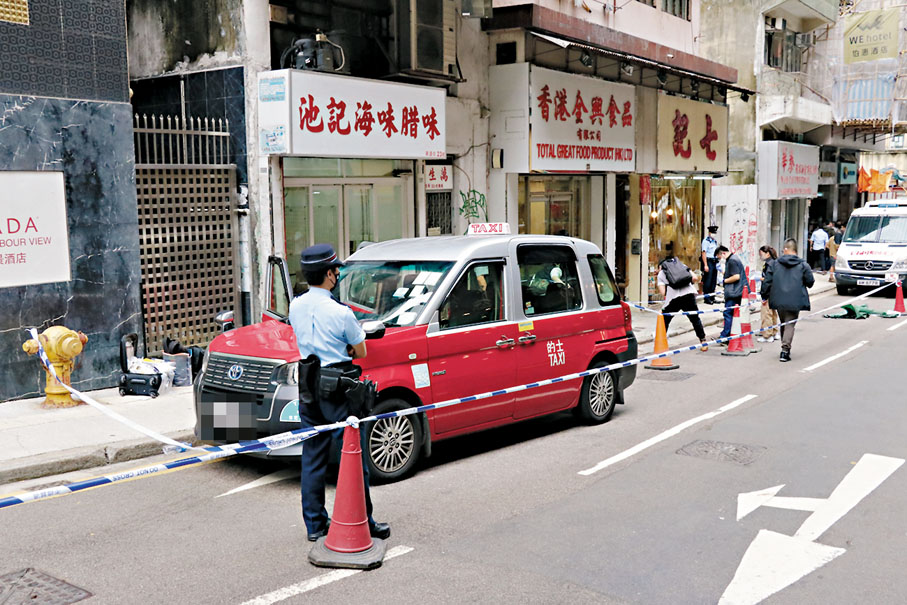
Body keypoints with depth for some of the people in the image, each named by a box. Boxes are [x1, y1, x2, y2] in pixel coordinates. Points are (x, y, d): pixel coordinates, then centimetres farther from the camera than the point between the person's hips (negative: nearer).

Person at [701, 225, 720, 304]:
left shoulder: (715, 241, 16)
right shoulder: (706, 241, -7)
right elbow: (704, 253, -12)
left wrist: (717, 262, 13)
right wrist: (705, 265, -17)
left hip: (714, 262, 8)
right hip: (708, 262, -8)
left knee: (714, 281, 10)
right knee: (707, 281, -7)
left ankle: (712, 298, 16)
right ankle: (706, 299, -3)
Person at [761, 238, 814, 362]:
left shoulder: (774, 264, 2)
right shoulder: (803, 265, -2)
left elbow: (767, 282, 2)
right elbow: (810, 282, 2)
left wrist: (764, 296, 12)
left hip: (779, 300, 2)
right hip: (795, 302, -2)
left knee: (783, 323, 18)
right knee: (790, 325, 0)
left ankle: (785, 348, 26)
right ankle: (785, 350, -11)